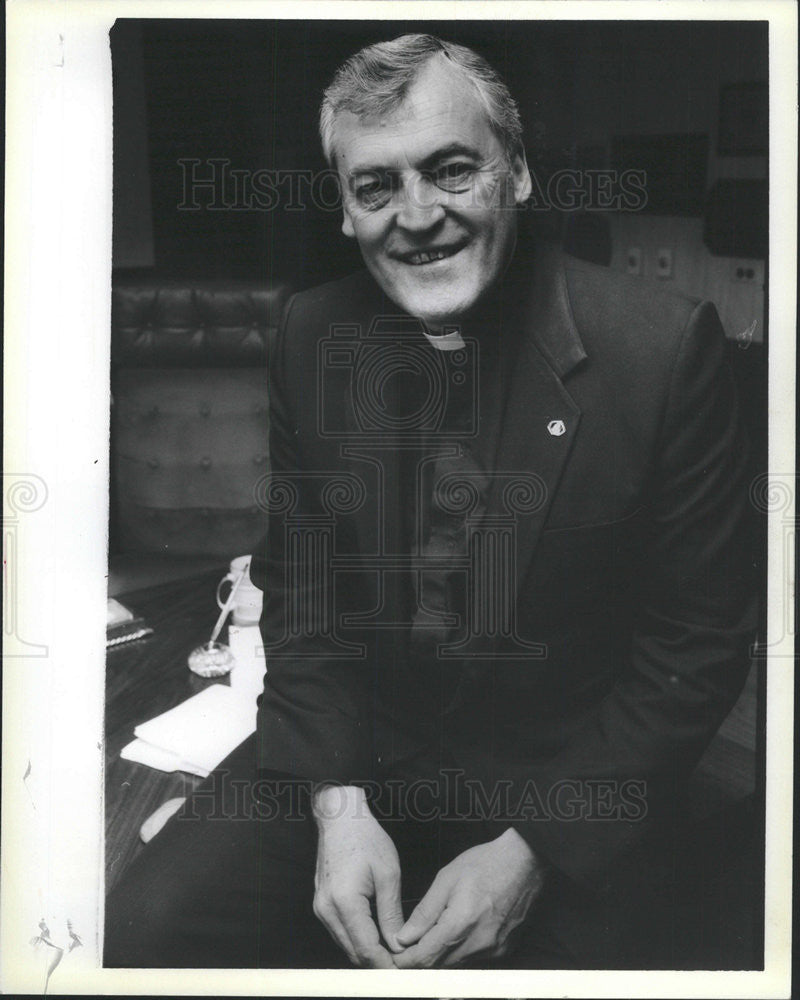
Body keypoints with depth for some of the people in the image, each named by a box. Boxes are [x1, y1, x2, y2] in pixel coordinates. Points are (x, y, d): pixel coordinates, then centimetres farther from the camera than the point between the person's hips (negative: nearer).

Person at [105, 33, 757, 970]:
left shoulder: (663, 345, -15)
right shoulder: (312, 336, -2)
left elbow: (700, 639, -10)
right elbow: (299, 580, 4)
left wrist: (533, 848, -14)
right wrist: (335, 805, -10)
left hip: (569, 783, -2)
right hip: (354, 752, 3)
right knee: (137, 935, -10)